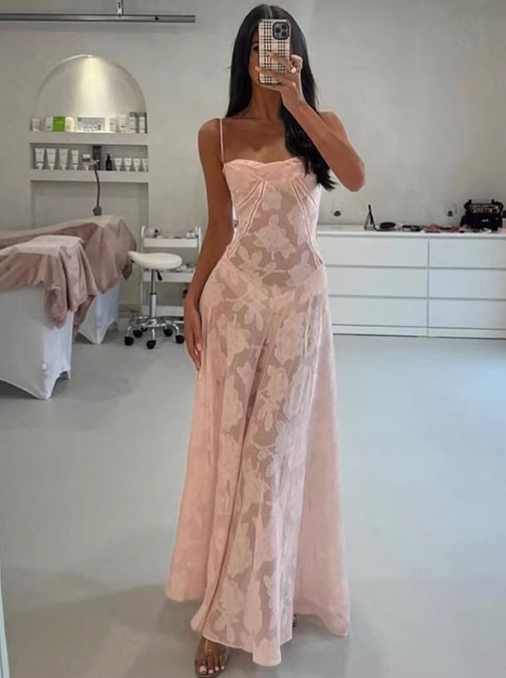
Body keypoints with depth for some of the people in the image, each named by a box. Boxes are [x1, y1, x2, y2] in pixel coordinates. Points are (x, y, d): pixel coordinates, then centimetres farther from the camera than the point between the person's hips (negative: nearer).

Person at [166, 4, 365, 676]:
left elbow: (356, 178, -19)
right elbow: (219, 226, 9)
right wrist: (192, 298, 5)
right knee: (230, 442, 5)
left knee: (275, 445, 2)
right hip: (235, 292, 1)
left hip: (299, 295, -1)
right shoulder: (217, 135, 4)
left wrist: (297, 104, -22)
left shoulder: (321, 124, 2)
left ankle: (236, 610, 18)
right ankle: (230, 596, 22)